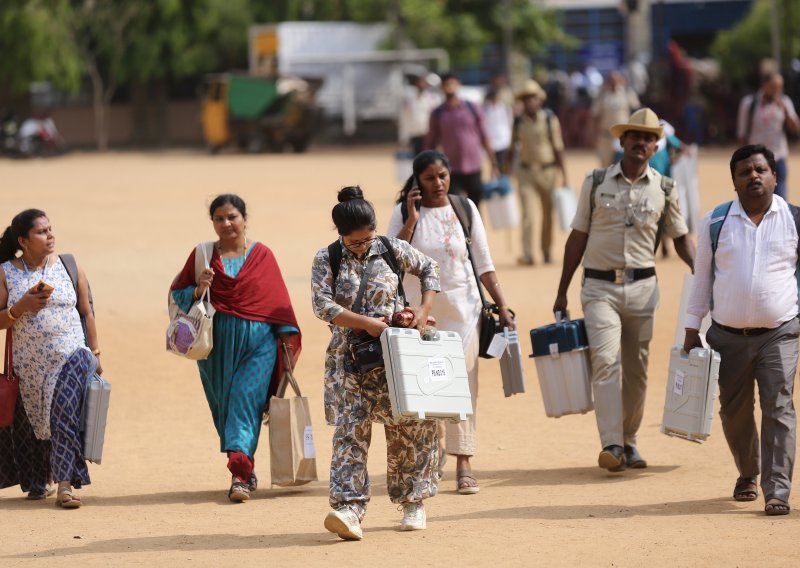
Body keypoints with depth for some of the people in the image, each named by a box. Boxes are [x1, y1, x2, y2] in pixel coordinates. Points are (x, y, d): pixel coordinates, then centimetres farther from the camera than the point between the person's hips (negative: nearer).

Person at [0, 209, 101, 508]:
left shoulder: (69, 267, 1)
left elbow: (86, 312, 8)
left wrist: (94, 355, 9)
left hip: (71, 357, -1)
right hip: (29, 365, 1)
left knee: (64, 415, -15)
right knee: (30, 422, 9)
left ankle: (65, 484, -17)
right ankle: (38, 481, 28)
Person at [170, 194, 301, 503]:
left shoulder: (262, 255, 4)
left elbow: (278, 300, 5)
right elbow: (177, 293, 8)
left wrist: (288, 340, 1)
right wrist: (198, 290, -13)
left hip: (258, 341, -2)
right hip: (217, 343, 2)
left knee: (246, 399, -13)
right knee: (223, 405, 6)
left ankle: (240, 472, -19)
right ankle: (244, 470, 19)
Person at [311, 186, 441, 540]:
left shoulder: (392, 250, 2)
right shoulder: (327, 259, -2)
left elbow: (428, 268, 16)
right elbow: (323, 304, -12)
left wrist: (425, 307, 2)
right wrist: (367, 323, -19)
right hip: (348, 357, -1)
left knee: (409, 425, 3)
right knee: (349, 428, -11)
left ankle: (413, 502, 19)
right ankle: (348, 507, -19)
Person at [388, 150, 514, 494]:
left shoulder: (464, 208, 4)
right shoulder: (404, 212, 0)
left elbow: (484, 262, 8)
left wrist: (501, 305, 4)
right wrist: (411, 221, -14)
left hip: (462, 306, 1)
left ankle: (463, 464, -2)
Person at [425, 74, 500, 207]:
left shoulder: (473, 109, 4)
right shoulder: (437, 114, 3)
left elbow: (484, 138, 8)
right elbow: (430, 144, 8)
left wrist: (493, 163, 6)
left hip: (474, 169, 1)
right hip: (452, 170, -1)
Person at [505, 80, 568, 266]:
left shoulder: (550, 120, -3)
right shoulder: (519, 122, 4)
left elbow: (558, 148, -2)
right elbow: (512, 149, 11)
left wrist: (564, 176, -5)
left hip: (547, 171, -1)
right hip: (525, 172, 1)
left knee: (548, 214, 7)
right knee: (527, 214, -10)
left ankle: (546, 252, 20)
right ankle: (527, 255, -15)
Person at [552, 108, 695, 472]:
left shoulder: (664, 190, 5)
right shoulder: (595, 182, 3)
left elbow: (680, 238, 13)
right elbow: (578, 237, 8)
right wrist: (562, 292, 7)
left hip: (642, 287, 2)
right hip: (600, 287, -2)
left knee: (636, 369, 6)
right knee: (606, 360, -15)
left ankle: (629, 441, 19)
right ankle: (611, 445, -22)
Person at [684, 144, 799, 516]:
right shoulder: (716, 223, 4)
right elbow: (702, 276, 10)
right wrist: (692, 328, 8)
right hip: (728, 335, 2)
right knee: (734, 412, 11)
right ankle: (747, 475, 34)